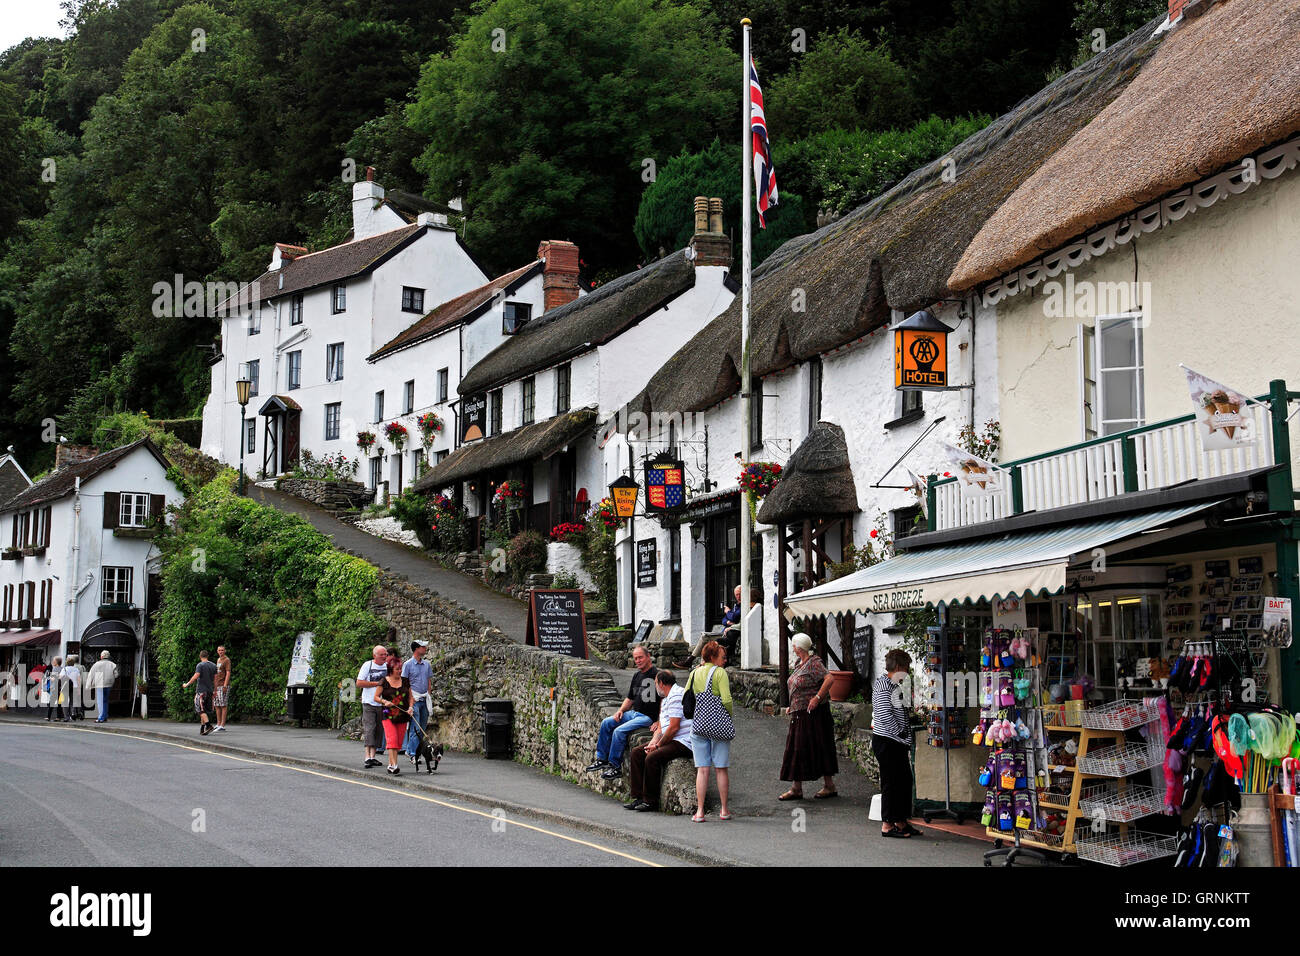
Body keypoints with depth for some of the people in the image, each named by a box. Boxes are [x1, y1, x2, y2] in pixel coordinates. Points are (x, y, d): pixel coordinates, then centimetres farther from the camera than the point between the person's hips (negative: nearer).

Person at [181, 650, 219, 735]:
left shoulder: (200, 665, -9)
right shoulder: (213, 665, 10)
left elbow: (196, 676, -17)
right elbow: (215, 679, 10)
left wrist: (187, 684, -7)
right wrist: (215, 690, 16)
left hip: (201, 690, -6)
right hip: (210, 691, 6)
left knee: (201, 710, -7)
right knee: (204, 710, 12)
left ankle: (208, 725, -22)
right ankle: (202, 729, 13)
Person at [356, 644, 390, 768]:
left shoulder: (388, 666, 9)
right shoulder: (367, 665, -2)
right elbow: (359, 683, -7)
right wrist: (377, 683, -11)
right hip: (369, 703, -4)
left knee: (379, 730, 4)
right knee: (369, 728, -12)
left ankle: (373, 756, 11)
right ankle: (367, 757, -18)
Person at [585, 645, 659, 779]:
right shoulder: (636, 676, 15)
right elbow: (630, 698, 24)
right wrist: (621, 710, 5)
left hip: (648, 717, -9)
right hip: (633, 713, 9)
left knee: (619, 731, -23)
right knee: (606, 723, -2)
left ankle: (615, 767, -14)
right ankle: (602, 759, 3)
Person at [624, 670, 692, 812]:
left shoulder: (676, 696, -15)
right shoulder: (665, 699, 20)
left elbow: (674, 727, -20)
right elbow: (660, 728, 18)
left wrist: (658, 745, -12)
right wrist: (653, 743, -1)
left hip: (683, 743, -11)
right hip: (670, 740, 11)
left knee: (652, 757, -27)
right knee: (636, 752, 4)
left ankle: (650, 801, -16)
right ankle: (638, 797, -1)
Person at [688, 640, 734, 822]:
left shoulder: (694, 673, 9)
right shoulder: (719, 672, -7)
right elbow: (726, 700, -15)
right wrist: (730, 714, 2)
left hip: (698, 725, 4)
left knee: (702, 769, 4)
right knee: (721, 769, 7)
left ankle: (699, 811, -1)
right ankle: (724, 810, 13)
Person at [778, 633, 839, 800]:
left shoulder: (814, 663, -13)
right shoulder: (799, 663, 13)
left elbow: (829, 678, -25)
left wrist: (817, 697, -27)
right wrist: (793, 705, 17)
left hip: (814, 714, -9)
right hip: (799, 715, 9)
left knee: (820, 749, -3)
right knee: (797, 749, 6)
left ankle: (830, 787, 6)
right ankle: (796, 789, 8)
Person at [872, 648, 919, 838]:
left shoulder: (893, 685, 17)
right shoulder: (883, 685, -15)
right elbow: (885, 715, -23)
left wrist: (905, 735, 16)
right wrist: (901, 732, -15)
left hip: (897, 743, 10)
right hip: (886, 741, -10)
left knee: (905, 780, 12)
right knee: (891, 782, -5)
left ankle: (901, 822, 20)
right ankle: (887, 825, 2)